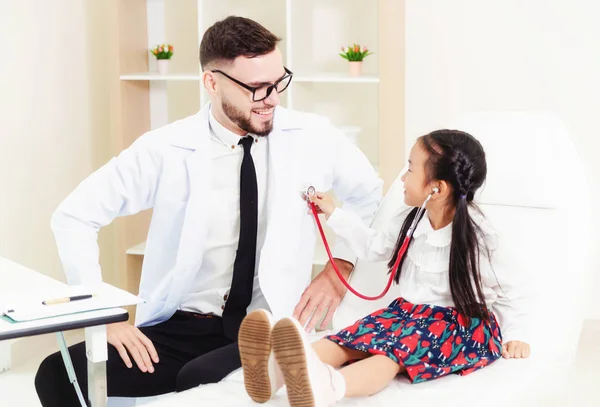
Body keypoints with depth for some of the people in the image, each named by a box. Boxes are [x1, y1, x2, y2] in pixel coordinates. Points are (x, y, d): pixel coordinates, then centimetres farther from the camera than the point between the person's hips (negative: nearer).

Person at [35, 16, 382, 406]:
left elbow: (370, 195, 18)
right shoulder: (166, 150, -5)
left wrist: (340, 267, 4)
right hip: (181, 328, 2)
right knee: (60, 376, -21)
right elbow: (74, 217, 1)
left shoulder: (313, 138, -2)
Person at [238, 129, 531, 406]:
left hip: (462, 323, -7)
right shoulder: (410, 220, 5)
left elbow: (508, 290, -4)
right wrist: (334, 215, 23)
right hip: (411, 310, 7)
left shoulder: (474, 239, -14)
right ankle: (280, 366, -53)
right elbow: (374, 246, 22)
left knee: (396, 347, -38)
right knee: (357, 338, -24)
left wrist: (515, 334, -14)